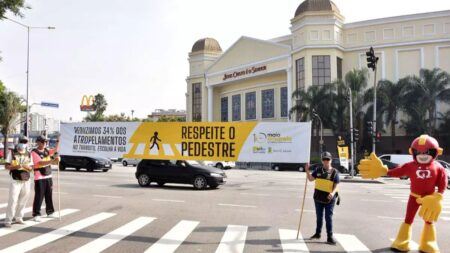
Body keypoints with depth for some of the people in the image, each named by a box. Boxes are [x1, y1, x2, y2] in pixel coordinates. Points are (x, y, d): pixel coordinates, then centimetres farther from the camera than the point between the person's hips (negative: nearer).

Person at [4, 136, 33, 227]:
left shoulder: (29, 154, 10)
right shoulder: (12, 153, 2)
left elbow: (31, 168, 9)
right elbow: (6, 166, -1)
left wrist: (26, 167, -13)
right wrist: (16, 166, -19)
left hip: (26, 181, 4)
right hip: (15, 180, -4)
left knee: (23, 201, 8)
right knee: (13, 200, -9)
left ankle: (18, 218, 20)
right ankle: (8, 220, -2)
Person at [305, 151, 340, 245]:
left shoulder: (334, 172, -6)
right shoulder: (318, 169, 3)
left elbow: (336, 185, -9)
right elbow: (311, 179, 3)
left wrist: (333, 193, -28)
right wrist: (307, 171, -12)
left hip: (329, 199, -3)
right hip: (318, 197, 3)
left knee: (328, 218, 0)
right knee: (319, 217, 17)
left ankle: (330, 237, 9)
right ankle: (318, 233, 31)